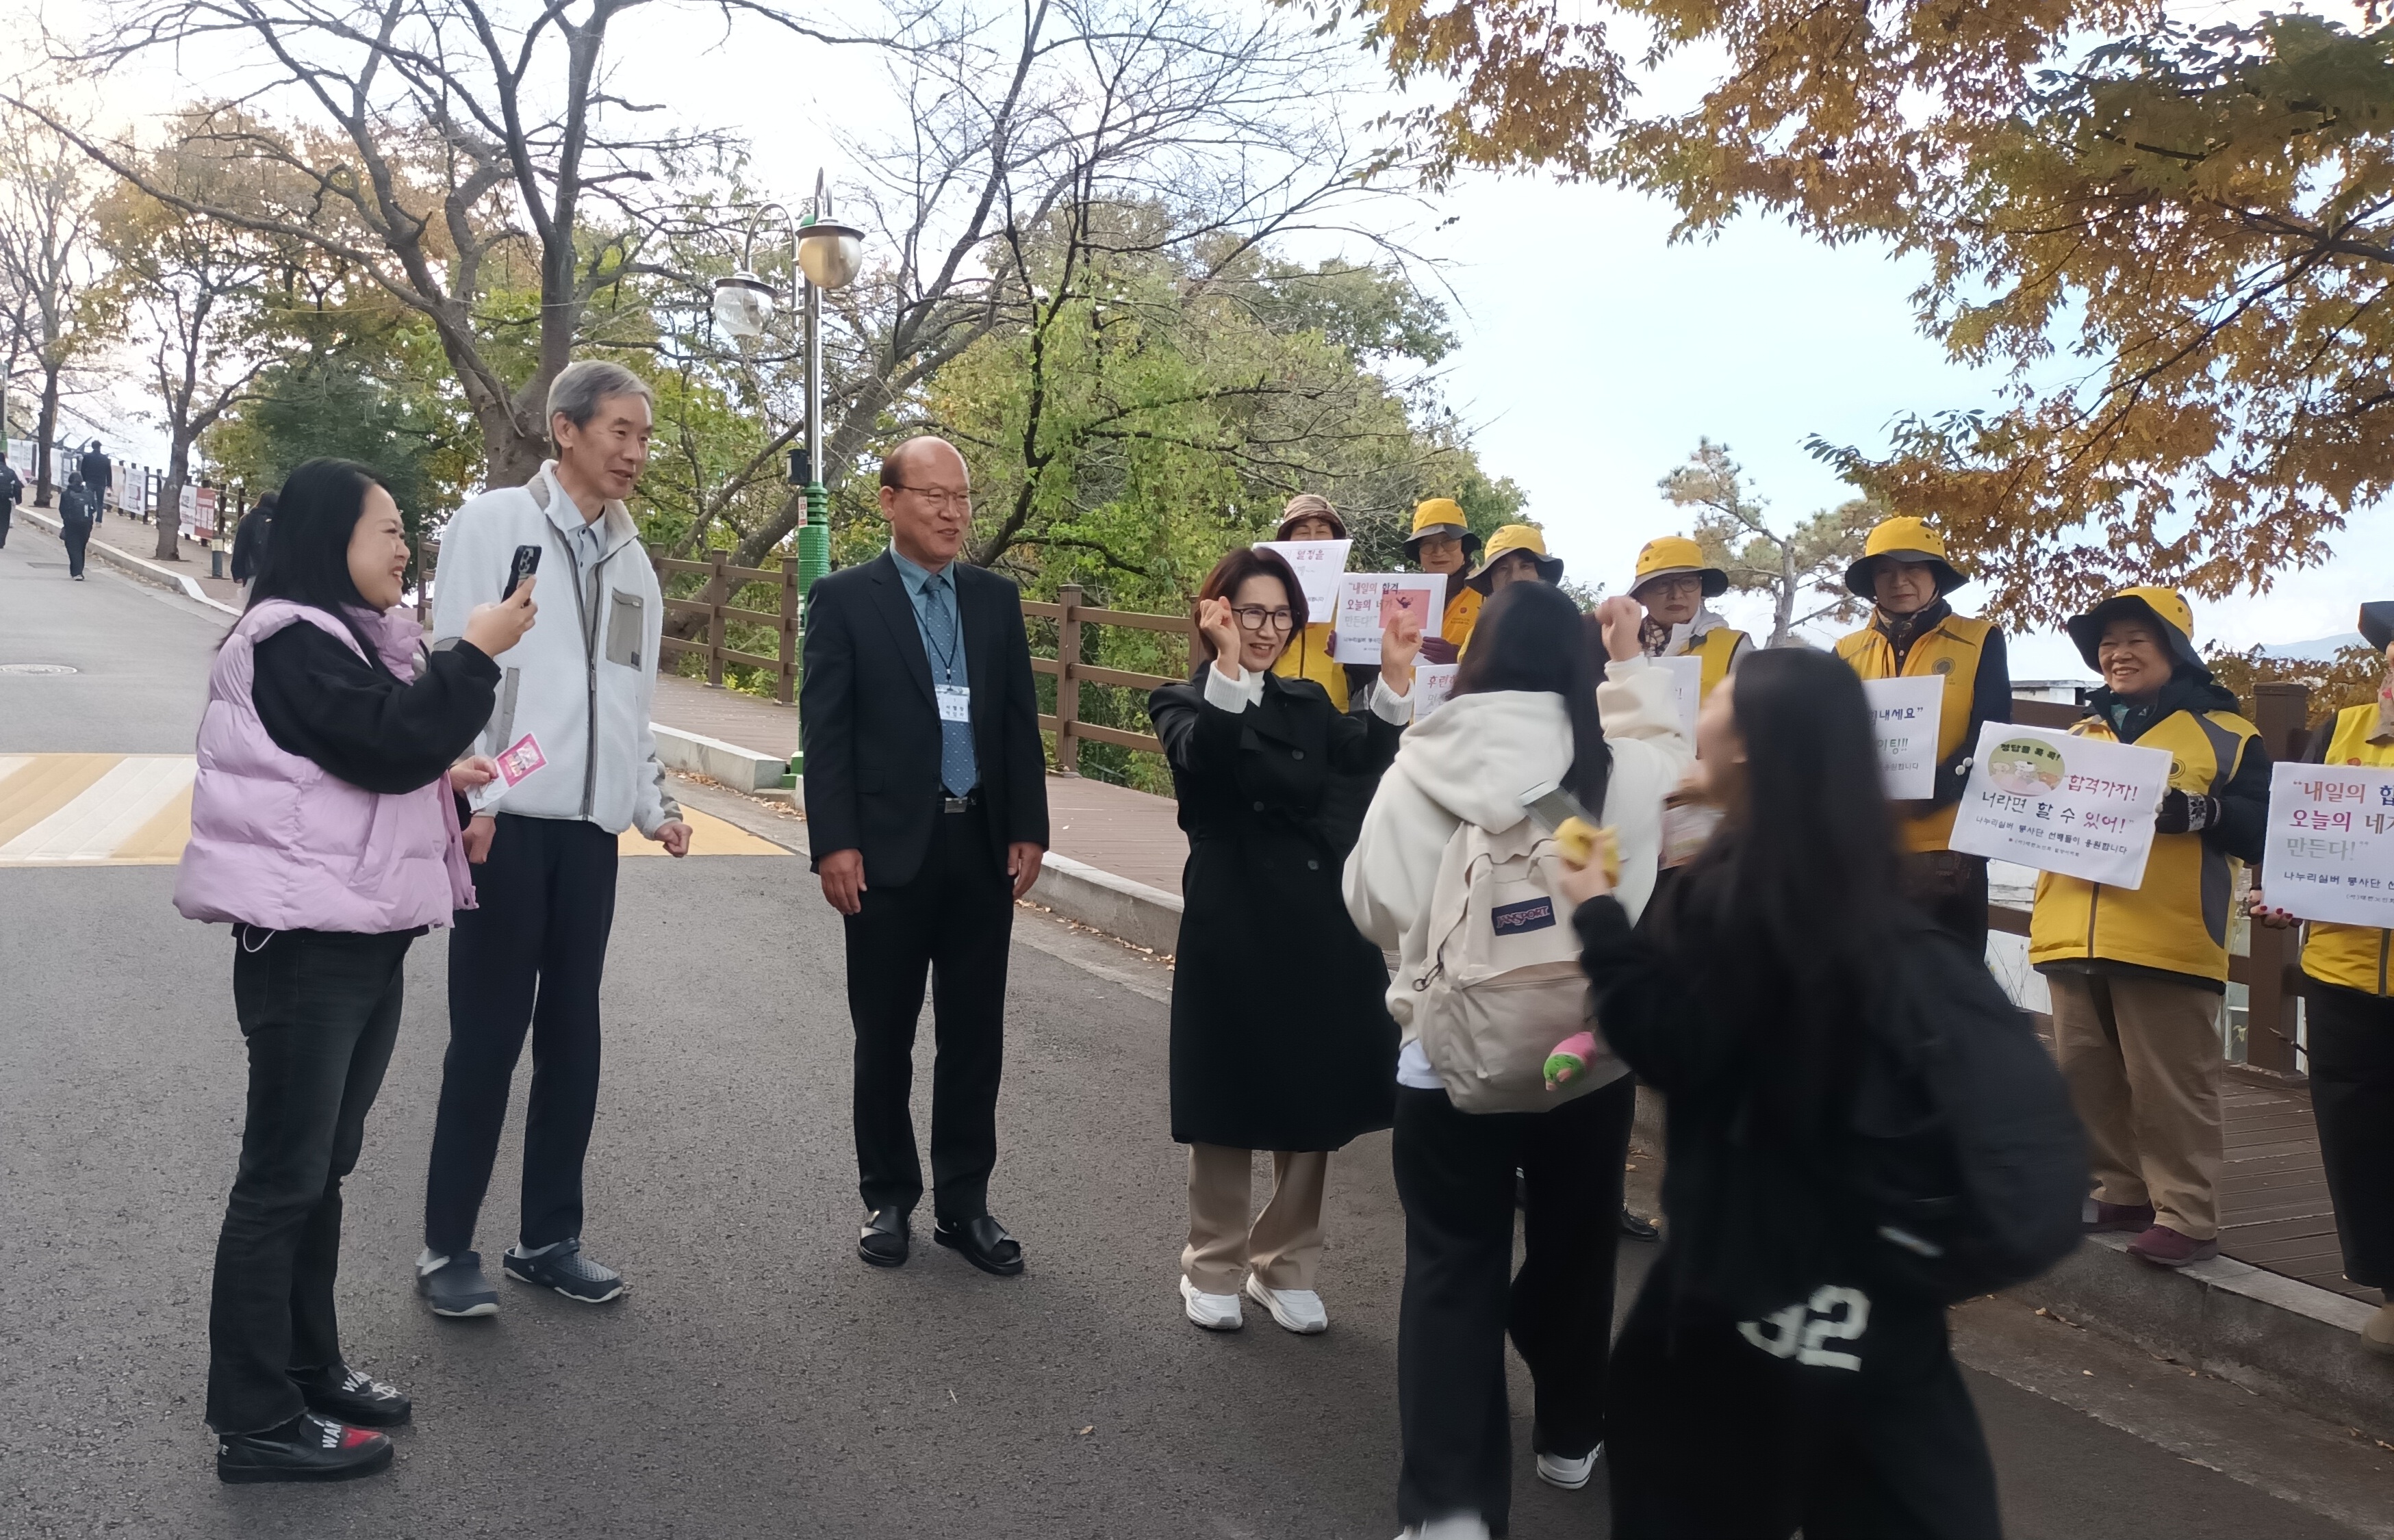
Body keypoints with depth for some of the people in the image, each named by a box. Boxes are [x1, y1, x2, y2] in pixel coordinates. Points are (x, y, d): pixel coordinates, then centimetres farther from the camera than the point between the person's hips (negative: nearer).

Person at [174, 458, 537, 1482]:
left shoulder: (349, 637, 16)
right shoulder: (291, 643, -15)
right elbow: (391, 744, -25)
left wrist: (439, 776, 9)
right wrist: (477, 654, -18)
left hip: (363, 939, 10)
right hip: (305, 944, -10)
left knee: (321, 1167, 17)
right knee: (282, 1175, -3)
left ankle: (309, 1368, 29)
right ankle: (255, 1421, 6)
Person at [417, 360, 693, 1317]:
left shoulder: (630, 557, 15)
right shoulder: (496, 522, -2)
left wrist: (654, 804, 10)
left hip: (589, 828, 6)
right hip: (505, 819, -5)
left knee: (572, 1038, 9)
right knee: (486, 1038, 0)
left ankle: (549, 1238, 21)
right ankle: (448, 1249, 13)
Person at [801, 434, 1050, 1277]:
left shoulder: (997, 598, 9)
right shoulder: (845, 598, -2)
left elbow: (1021, 722, 9)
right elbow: (824, 731, -6)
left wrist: (1028, 829, 2)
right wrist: (834, 844, -13)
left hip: (983, 847, 3)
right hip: (889, 850, -3)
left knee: (975, 1036, 9)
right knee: (885, 1039, 9)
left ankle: (964, 1203, 21)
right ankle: (888, 1198, 25)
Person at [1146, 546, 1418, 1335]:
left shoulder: (1308, 703, 11)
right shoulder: (1184, 702, -1)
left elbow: (1365, 756, -10)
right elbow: (1200, 755, -26)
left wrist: (1395, 676, -24)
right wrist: (1226, 664, -38)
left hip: (1320, 924, 4)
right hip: (1232, 929, -4)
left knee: (1314, 1103, 11)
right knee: (1228, 1106, 7)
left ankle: (1285, 1267, 28)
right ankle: (1213, 1269, 25)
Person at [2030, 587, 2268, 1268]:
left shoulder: (2226, 735, 2)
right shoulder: (2081, 734, 19)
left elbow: (2262, 831, -6)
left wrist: (2198, 811, -24)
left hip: (2166, 943, -6)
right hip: (2074, 938, 6)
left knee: (2169, 1088, -3)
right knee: (2087, 1079, 12)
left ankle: (2186, 1216, 6)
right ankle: (2123, 1193, 24)